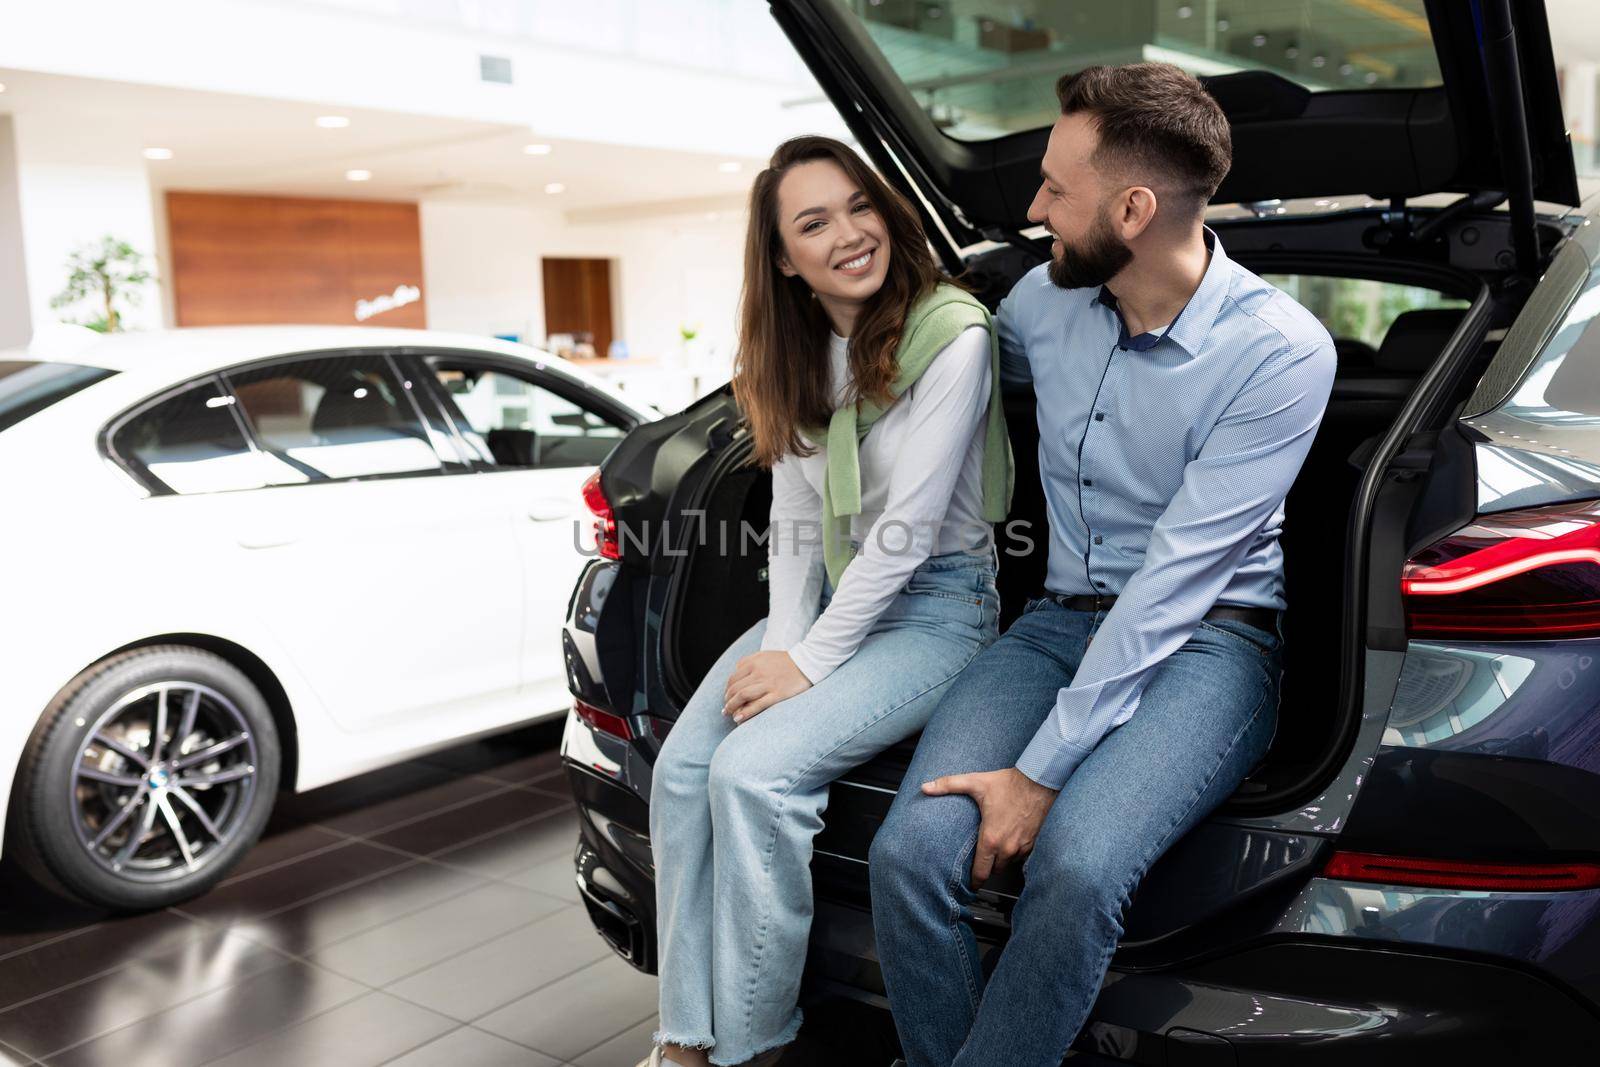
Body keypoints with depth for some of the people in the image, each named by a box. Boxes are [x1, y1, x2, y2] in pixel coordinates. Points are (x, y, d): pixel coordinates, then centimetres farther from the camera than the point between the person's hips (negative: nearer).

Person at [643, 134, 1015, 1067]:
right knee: (682, 768, -12)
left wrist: (809, 663, -17)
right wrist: (782, 643, -7)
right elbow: (793, 523, 7)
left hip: (935, 605, -7)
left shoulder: (953, 335, -16)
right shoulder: (797, 353, 6)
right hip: (830, 595, 7)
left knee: (754, 770, -25)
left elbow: (908, 527, -18)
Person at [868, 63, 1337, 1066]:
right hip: (1064, 618, 5)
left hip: (1208, 639, -4)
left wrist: (1042, 771, -21)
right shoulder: (1044, 301, 3)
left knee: (1074, 868, -33)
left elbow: (1177, 578, -19)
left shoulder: (1279, 351, -14)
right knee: (910, 853, -22)